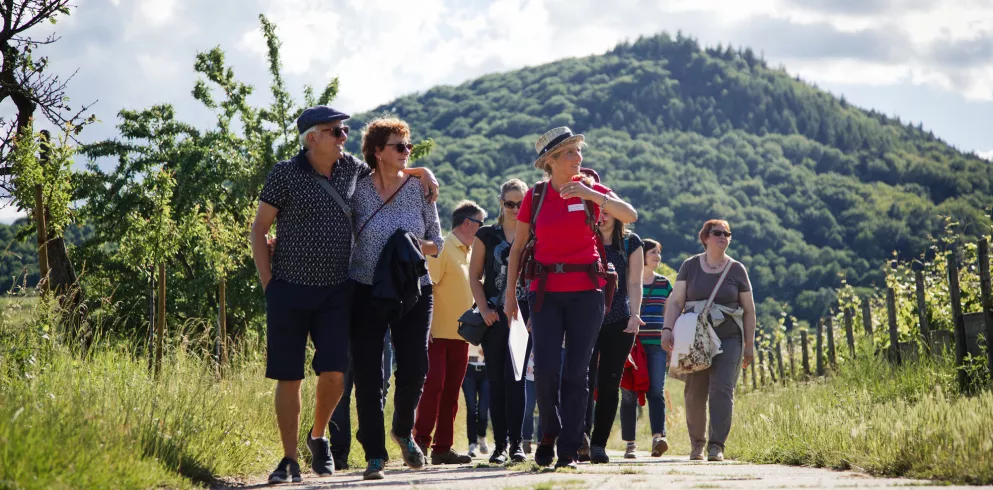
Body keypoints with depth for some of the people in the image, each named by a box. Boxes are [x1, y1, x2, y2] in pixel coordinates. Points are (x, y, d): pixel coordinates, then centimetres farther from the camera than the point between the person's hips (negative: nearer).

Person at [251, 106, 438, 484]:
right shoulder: (285, 174, -5)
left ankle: (318, 438, 21)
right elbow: (259, 229, -1)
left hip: (336, 292, 3)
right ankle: (289, 460, 10)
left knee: (335, 373, -6)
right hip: (289, 290, -3)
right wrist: (267, 283, -6)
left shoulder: (350, 168, 7)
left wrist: (422, 172, 10)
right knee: (288, 377, 0)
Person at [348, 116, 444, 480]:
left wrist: (420, 247, -12)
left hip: (414, 290, 2)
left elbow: (438, 244, 9)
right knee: (367, 373, -2)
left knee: (414, 368, -4)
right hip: (366, 292, -1)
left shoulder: (419, 189, 3)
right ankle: (374, 455, 6)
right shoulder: (357, 190, -3)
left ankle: (403, 430, 25)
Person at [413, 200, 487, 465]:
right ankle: (420, 442, -6)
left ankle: (442, 448, 7)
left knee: (451, 392, 6)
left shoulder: (469, 253, 16)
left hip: (461, 334, 8)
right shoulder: (443, 248, -9)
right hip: (438, 333, -8)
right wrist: (425, 326, -21)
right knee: (434, 385, -11)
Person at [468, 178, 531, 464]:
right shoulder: (486, 235, 9)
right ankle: (500, 443, 6)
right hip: (494, 316, 1)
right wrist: (484, 309, -4)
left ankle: (516, 443, -4)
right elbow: (475, 276, 8)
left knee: (515, 376, -8)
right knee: (496, 379, 2)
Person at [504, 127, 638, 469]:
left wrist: (590, 194, -24)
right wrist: (509, 294, 6)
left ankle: (569, 451, 4)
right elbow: (517, 248, 12)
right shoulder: (535, 196, 5)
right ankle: (549, 434, 14)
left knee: (576, 372, -3)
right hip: (546, 291, 0)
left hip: (585, 290, 0)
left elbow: (630, 215, -12)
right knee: (545, 369, -11)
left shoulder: (589, 188, 3)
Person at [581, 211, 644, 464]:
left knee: (609, 383, 1)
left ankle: (599, 443, 5)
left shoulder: (631, 243, 8)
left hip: (619, 322, 1)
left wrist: (635, 314, -10)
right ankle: (582, 436, -25)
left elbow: (634, 283, 5)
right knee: (586, 377, -16)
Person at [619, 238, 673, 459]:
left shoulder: (664, 283, 14)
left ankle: (658, 437, -23)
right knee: (629, 395, 0)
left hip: (656, 347, 2)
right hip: (631, 346, -2)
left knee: (656, 392, -12)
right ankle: (630, 443, 6)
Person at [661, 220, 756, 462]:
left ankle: (717, 445, -14)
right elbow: (675, 301, 4)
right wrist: (668, 329, -10)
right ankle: (697, 443, 19)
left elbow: (749, 310, 10)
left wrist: (750, 344, 7)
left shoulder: (737, 269, 7)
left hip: (728, 339, -1)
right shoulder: (690, 266, 8)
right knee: (694, 394, 3)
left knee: (722, 391, -13)